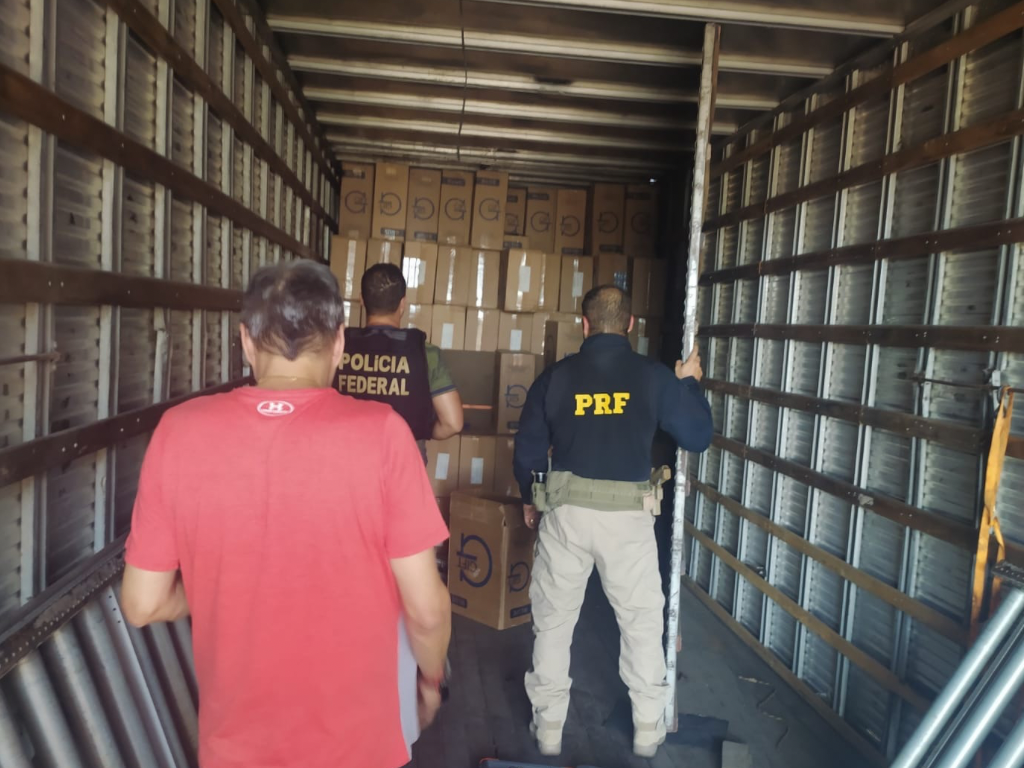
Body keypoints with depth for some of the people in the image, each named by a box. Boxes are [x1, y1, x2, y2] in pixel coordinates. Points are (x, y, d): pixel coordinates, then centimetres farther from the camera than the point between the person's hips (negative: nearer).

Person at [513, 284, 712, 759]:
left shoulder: (555, 377, -1)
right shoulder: (654, 377, -4)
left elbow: (527, 450, 3)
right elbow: (698, 437, 4)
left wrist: (530, 498, 21)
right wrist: (690, 384, 19)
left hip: (566, 511, 0)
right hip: (629, 515, 0)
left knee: (554, 619, 15)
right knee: (642, 620, 17)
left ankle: (548, 728, 25)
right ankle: (648, 730, 27)